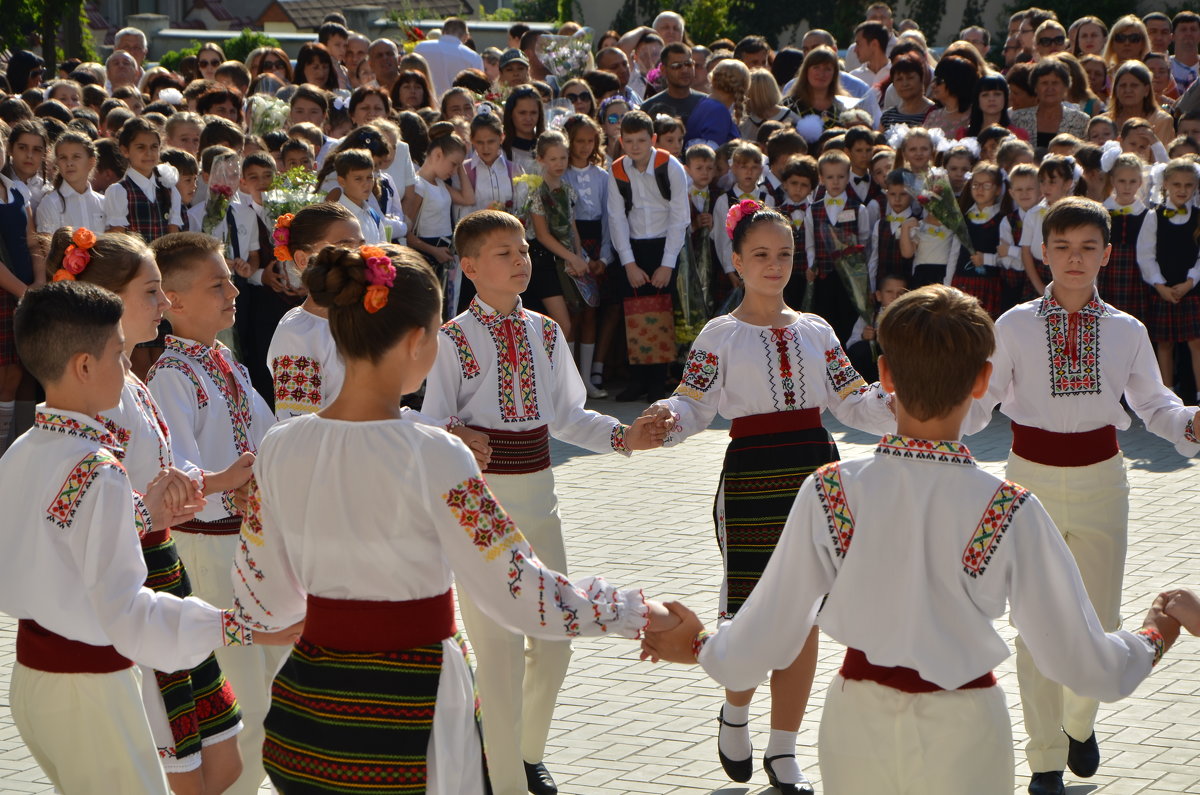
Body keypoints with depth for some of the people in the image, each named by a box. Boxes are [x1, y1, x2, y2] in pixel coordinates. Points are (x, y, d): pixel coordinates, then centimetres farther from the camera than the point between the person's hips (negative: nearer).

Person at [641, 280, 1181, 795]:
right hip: (963, 742, -1)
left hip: (857, 728, 2)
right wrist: (1153, 640, 9)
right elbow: (1086, 666, -12)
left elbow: (753, 650, -6)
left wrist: (698, 645, 15)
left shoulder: (829, 494, -14)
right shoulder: (1009, 512, -18)